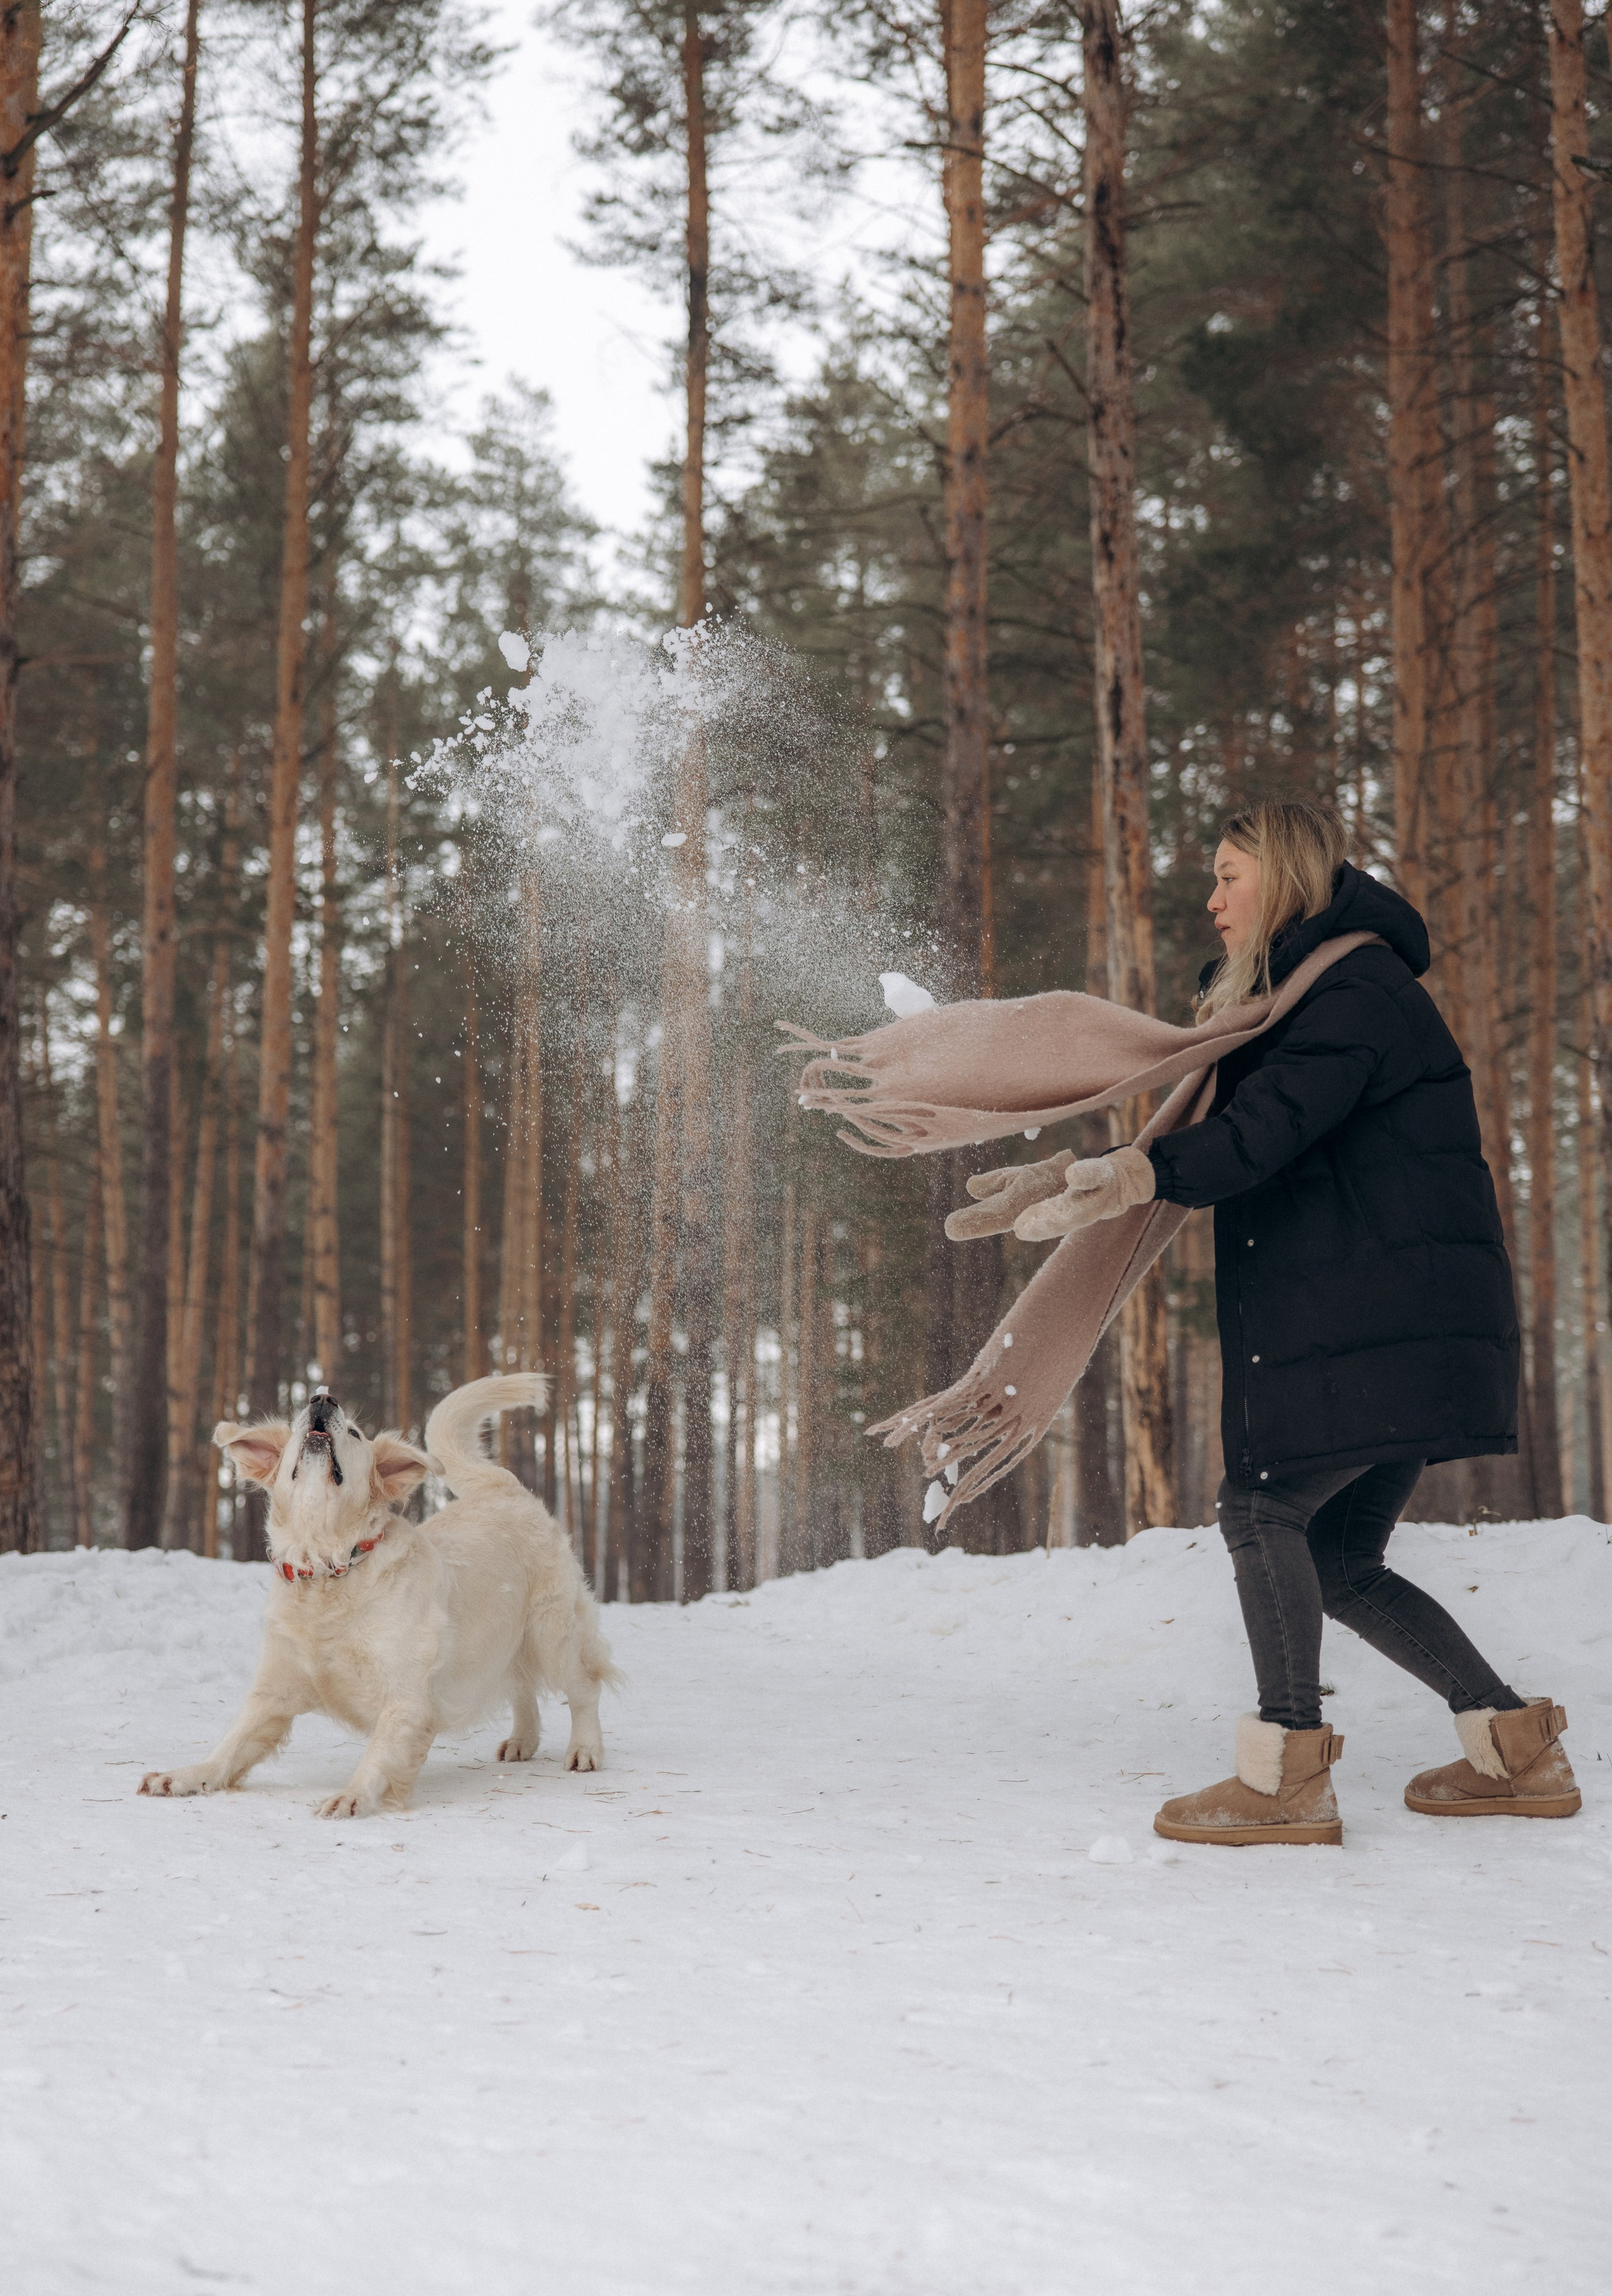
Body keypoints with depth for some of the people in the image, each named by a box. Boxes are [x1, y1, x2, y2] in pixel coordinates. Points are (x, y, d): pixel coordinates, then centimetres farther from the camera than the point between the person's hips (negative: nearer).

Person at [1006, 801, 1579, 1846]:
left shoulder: (1359, 992, -11)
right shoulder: (1288, 999, 22)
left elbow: (1264, 1132, -24)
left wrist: (1134, 1175, -33)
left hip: (1392, 1318, -10)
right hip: (1379, 1323, 10)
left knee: (1265, 1508, -12)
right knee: (1340, 1559, 10)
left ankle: (1287, 1776, -10)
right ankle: (1518, 1748, 14)